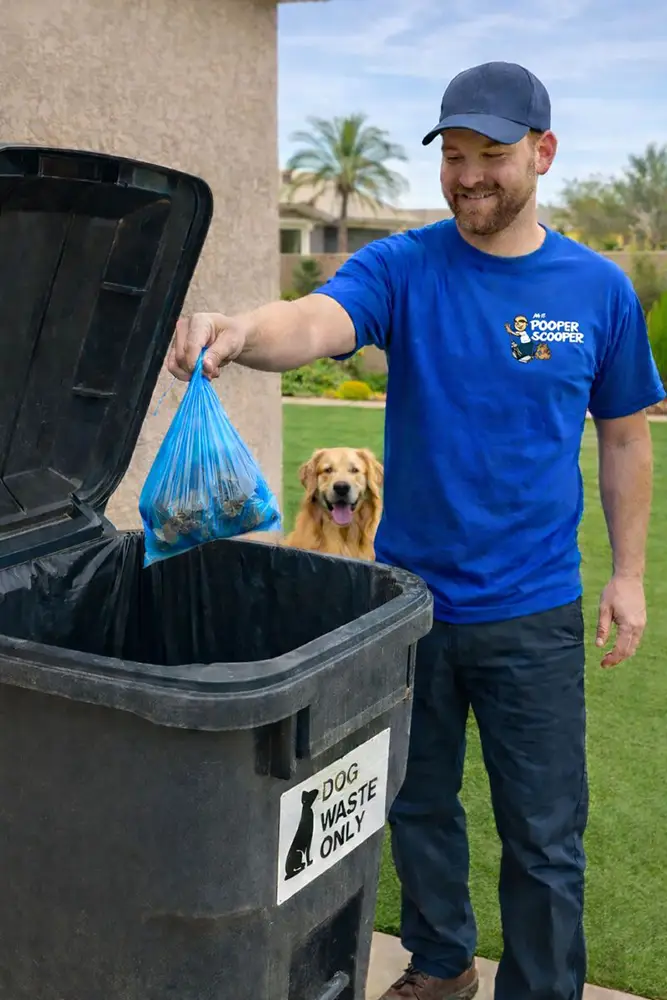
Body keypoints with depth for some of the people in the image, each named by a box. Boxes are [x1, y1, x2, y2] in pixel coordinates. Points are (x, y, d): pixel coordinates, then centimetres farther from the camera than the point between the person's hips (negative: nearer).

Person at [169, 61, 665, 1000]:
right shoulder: (401, 267, -7)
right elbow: (317, 323, -27)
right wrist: (243, 332, -50)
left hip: (534, 614, 0)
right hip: (410, 597, 1)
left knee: (544, 836, 7)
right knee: (419, 806, 18)